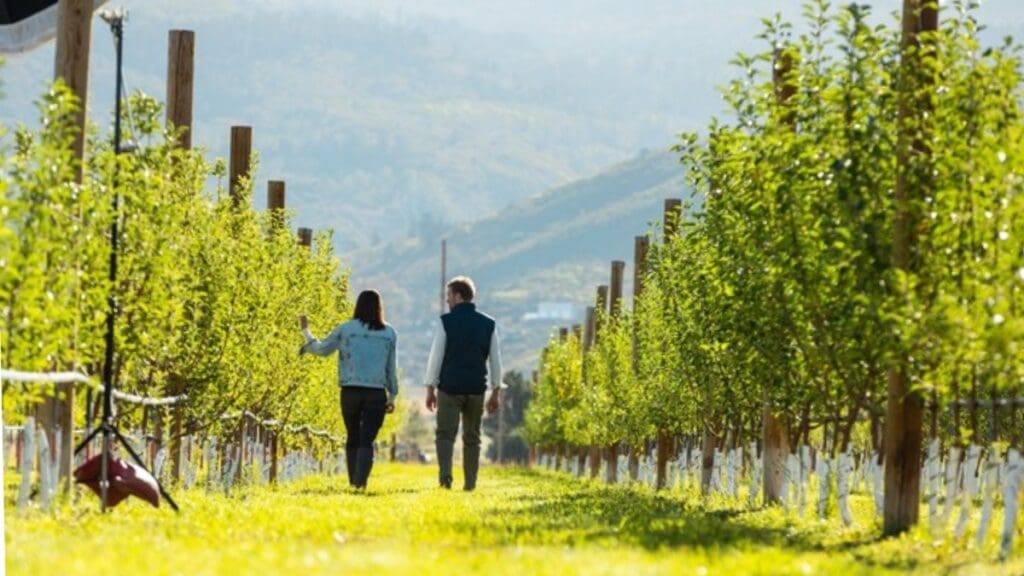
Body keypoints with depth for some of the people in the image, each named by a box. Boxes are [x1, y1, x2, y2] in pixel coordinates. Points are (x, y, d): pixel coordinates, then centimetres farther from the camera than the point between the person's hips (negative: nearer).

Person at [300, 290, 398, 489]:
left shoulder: (345, 330, 0)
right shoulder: (389, 334, 4)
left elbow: (322, 349, 11)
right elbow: (391, 368, 6)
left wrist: (305, 331, 26)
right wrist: (392, 396, 13)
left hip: (350, 391, 0)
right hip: (376, 393, 0)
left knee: (353, 438, 15)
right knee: (367, 440, -3)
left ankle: (354, 481, 15)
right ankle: (361, 481, -20)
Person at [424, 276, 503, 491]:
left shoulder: (445, 322, -5)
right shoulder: (488, 324, 5)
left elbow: (436, 357, -4)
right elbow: (495, 361, 7)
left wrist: (430, 389, 1)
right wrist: (495, 393, 12)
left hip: (450, 387, -3)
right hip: (476, 389, 3)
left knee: (445, 435, -2)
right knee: (472, 437, 12)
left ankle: (445, 476, -22)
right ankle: (470, 483, 10)